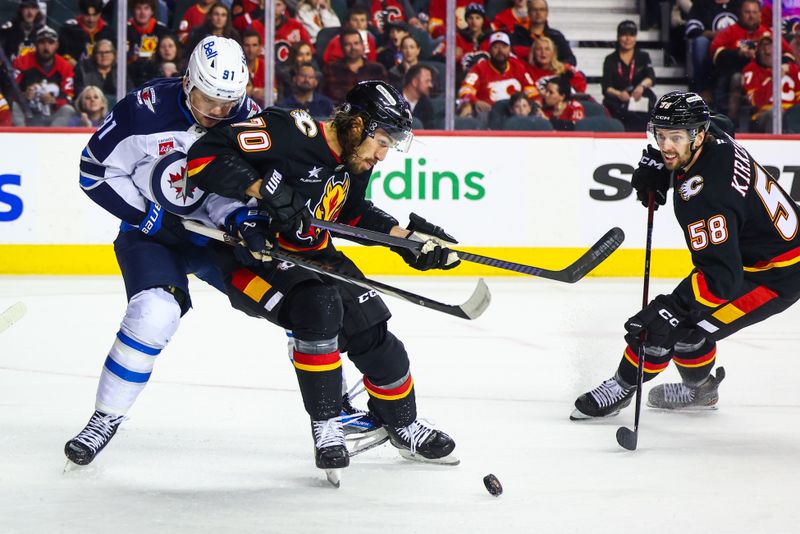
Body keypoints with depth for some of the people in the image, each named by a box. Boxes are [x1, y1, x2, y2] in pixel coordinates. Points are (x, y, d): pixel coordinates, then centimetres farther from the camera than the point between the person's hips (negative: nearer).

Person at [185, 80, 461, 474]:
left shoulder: (354, 164, -1)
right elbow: (205, 155, -33)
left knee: (371, 330, 4)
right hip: (250, 259, -8)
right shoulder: (290, 131, -27)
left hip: (308, 256, 8)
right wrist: (265, 189, -38)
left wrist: (403, 236, 9)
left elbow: (353, 213, 19)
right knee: (318, 306, -30)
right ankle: (326, 428, -15)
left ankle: (404, 426, 29)